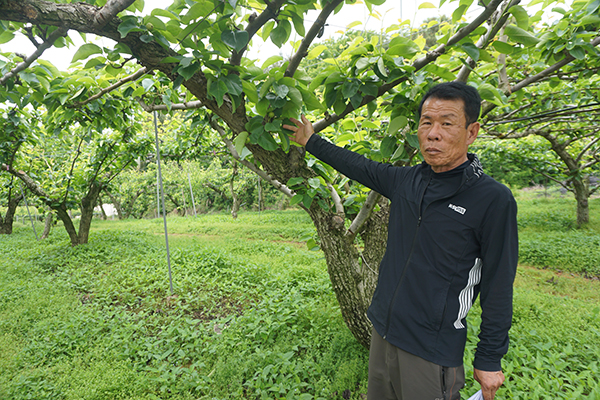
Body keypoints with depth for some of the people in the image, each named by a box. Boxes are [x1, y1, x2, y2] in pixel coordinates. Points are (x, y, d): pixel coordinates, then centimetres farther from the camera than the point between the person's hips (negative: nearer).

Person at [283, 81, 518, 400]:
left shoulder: (494, 200, -15)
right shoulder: (405, 180, -1)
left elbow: (498, 289, -11)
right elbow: (360, 167, 15)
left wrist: (490, 359, -4)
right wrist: (312, 142, 21)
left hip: (433, 350, -5)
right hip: (383, 332, 6)